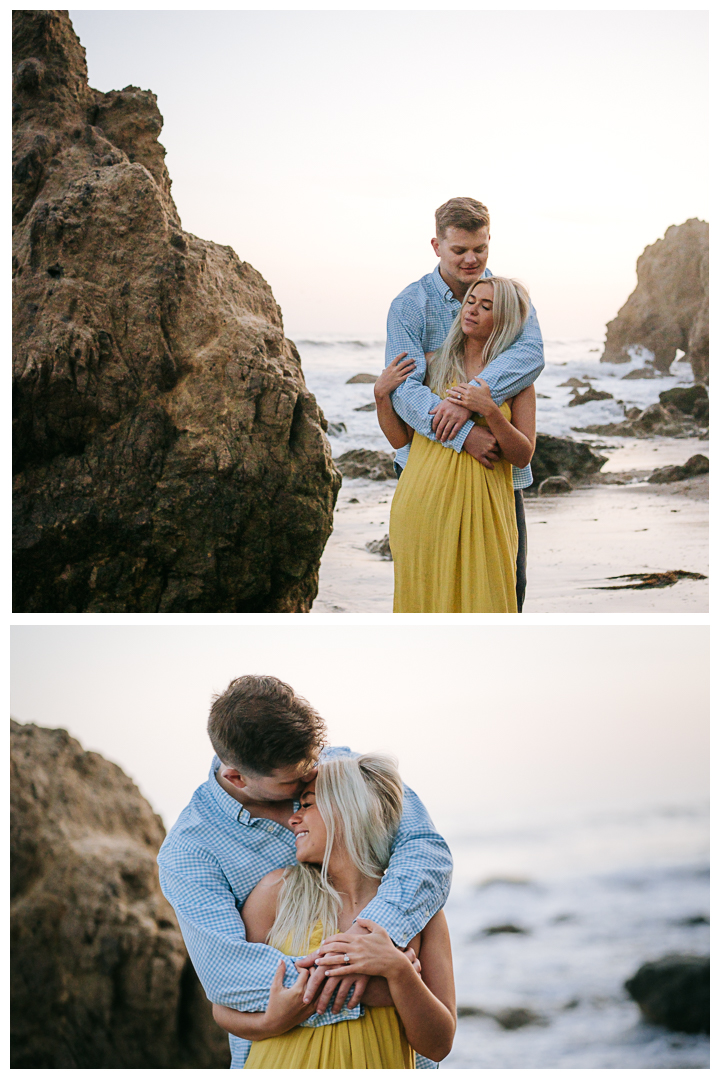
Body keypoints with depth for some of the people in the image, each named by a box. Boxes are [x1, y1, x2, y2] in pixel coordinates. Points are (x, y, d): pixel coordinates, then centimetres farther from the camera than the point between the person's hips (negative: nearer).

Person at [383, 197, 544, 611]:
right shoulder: (409, 305, -5)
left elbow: (530, 355, -18)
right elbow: (403, 388, -17)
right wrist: (464, 435, -32)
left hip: (499, 466, 2)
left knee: (509, 585, 6)